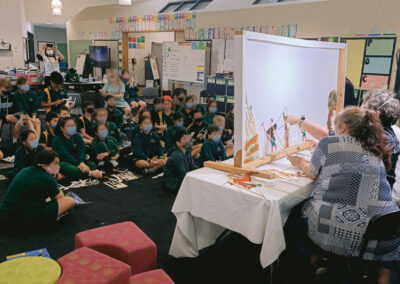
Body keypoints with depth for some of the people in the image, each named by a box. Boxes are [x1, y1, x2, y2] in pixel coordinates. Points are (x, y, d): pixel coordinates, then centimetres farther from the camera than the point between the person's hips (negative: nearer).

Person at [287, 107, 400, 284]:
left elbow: (312, 174, 11)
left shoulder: (328, 144, -3)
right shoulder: (376, 151, 13)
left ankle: (313, 259, 39)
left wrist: (301, 163, 35)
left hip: (334, 230, -4)